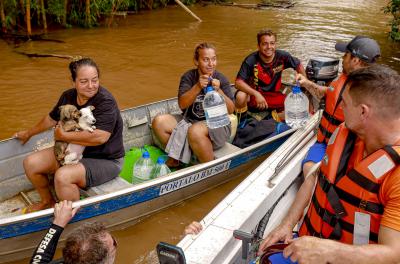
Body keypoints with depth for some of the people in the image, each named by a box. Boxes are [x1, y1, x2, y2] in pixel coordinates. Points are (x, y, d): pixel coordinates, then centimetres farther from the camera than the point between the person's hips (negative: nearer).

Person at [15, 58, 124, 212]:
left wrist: (63, 136, -24)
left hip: (105, 160, -8)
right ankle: (47, 201, 26)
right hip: (74, 152, 8)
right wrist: (28, 134, 33)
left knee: (63, 176, -32)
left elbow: (100, 137, -36)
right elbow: (52, 119, 19)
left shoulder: (105, 102, -24)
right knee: (31, 163, 2)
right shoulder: (68, 96, -1)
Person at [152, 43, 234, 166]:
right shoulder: (188, 77, 1)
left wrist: (218, 90, -24)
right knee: (159, 122, -13)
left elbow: (230, 110, -10)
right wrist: (198, 87, -25)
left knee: (195, 130, -36)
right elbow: (182, 105, -11)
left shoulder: (221, 79, -4)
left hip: (217, 124, -4)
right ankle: (176, 157, 6)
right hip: (190, 121, 4)